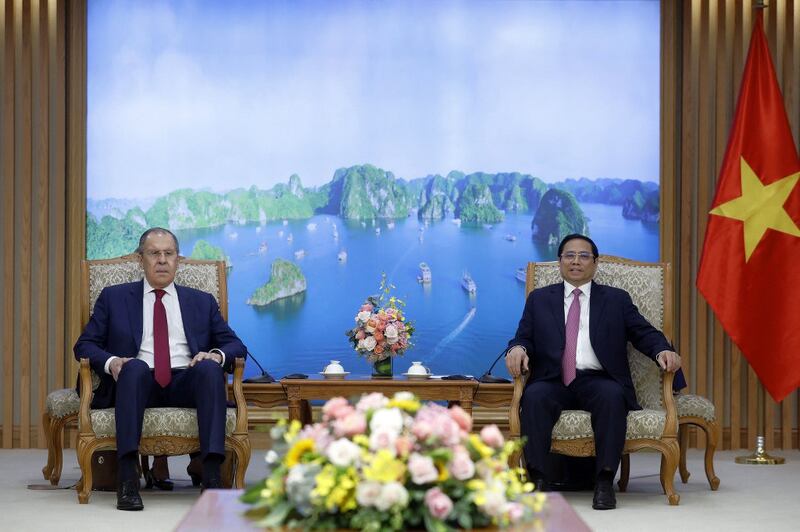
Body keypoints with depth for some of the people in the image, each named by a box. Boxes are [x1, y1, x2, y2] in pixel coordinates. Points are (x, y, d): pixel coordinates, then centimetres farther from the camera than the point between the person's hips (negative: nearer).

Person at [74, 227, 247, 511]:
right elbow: (84, 345, 12)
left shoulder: (202, 302, 21)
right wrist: (110, 362, -11)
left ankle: (212, 476, -40)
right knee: (135, 366, -36)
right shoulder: (114, 297, 18)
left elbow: (236, 346, 16)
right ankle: (127, 477, -43)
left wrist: (216, 355, -8)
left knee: (209, 367, -32)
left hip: (187, 382, 1)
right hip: (137, 382, -1)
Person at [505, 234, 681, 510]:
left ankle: (605, 481, -34)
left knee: (612, 396, -35)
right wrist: (517, 348, -10)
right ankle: (536, 479, -32)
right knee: (534, 396, -34)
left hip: (598, 381, -1)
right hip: (553, 382, 1)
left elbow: (644, 333, 11)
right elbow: (524, 337, 15)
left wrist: (663, 350, -12)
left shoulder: (617, 299, 19)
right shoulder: (539, 299, 22)